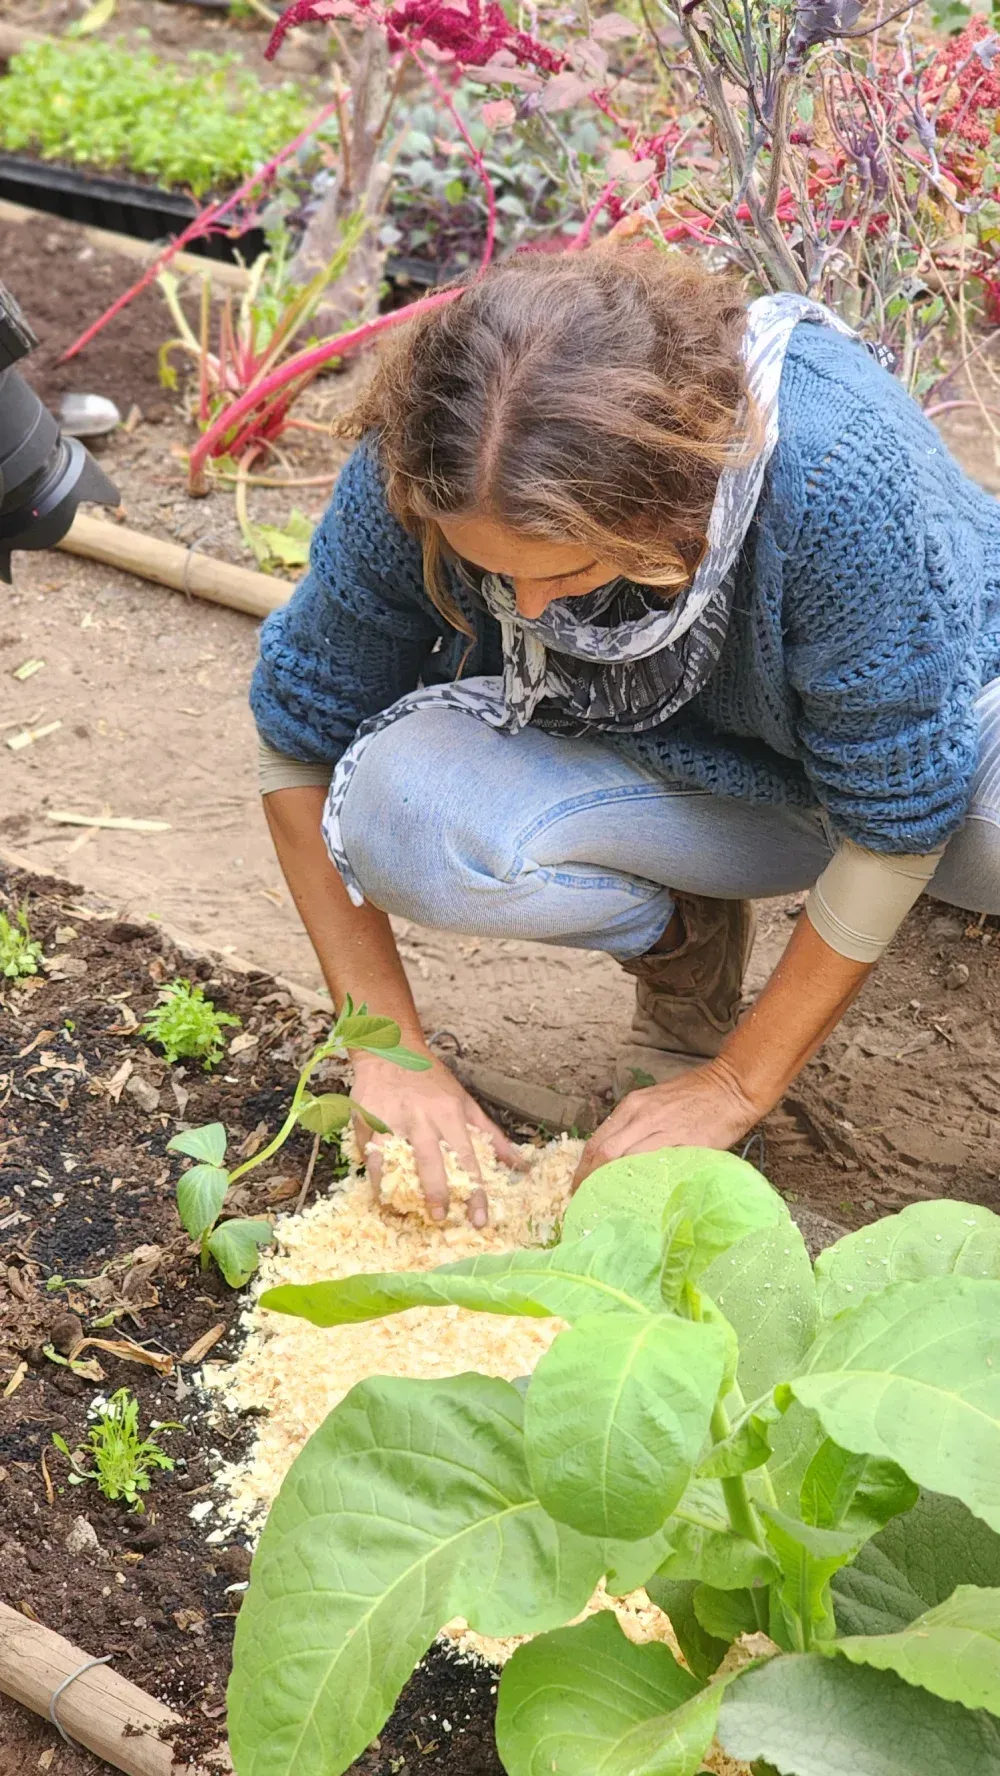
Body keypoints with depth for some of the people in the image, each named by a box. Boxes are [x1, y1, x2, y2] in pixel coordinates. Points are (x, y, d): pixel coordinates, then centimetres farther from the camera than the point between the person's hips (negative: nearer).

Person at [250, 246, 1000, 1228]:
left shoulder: (842, 476, -37)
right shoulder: (419, 479, -26)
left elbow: (891, 819, -24)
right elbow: (303, 742, -11)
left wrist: (735, 1087, -18)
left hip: (917, 748, -3)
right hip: (692, 780, 4)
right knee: (396, 802, -28)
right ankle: (684, 943, 2)